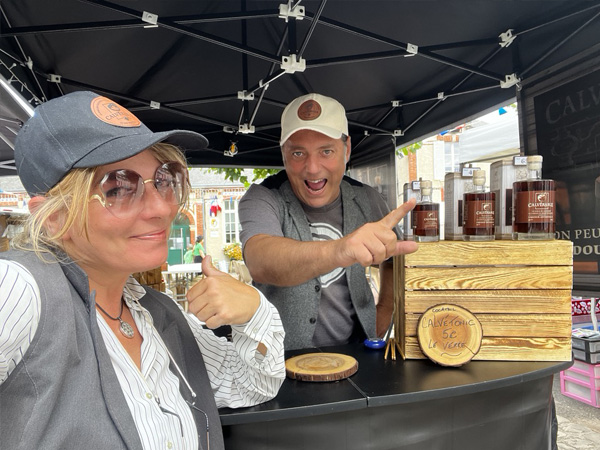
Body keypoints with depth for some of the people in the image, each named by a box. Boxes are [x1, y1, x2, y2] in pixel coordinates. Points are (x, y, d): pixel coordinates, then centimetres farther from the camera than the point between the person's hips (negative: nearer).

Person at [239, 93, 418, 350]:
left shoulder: (365, 200, 0)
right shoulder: (262, 200, -11)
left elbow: (393, 259, 18)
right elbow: (260, 263, -32)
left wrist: (383, 315, 7)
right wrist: (336, 250, -49)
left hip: (354, 351, 5)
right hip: (281, 358, -4)